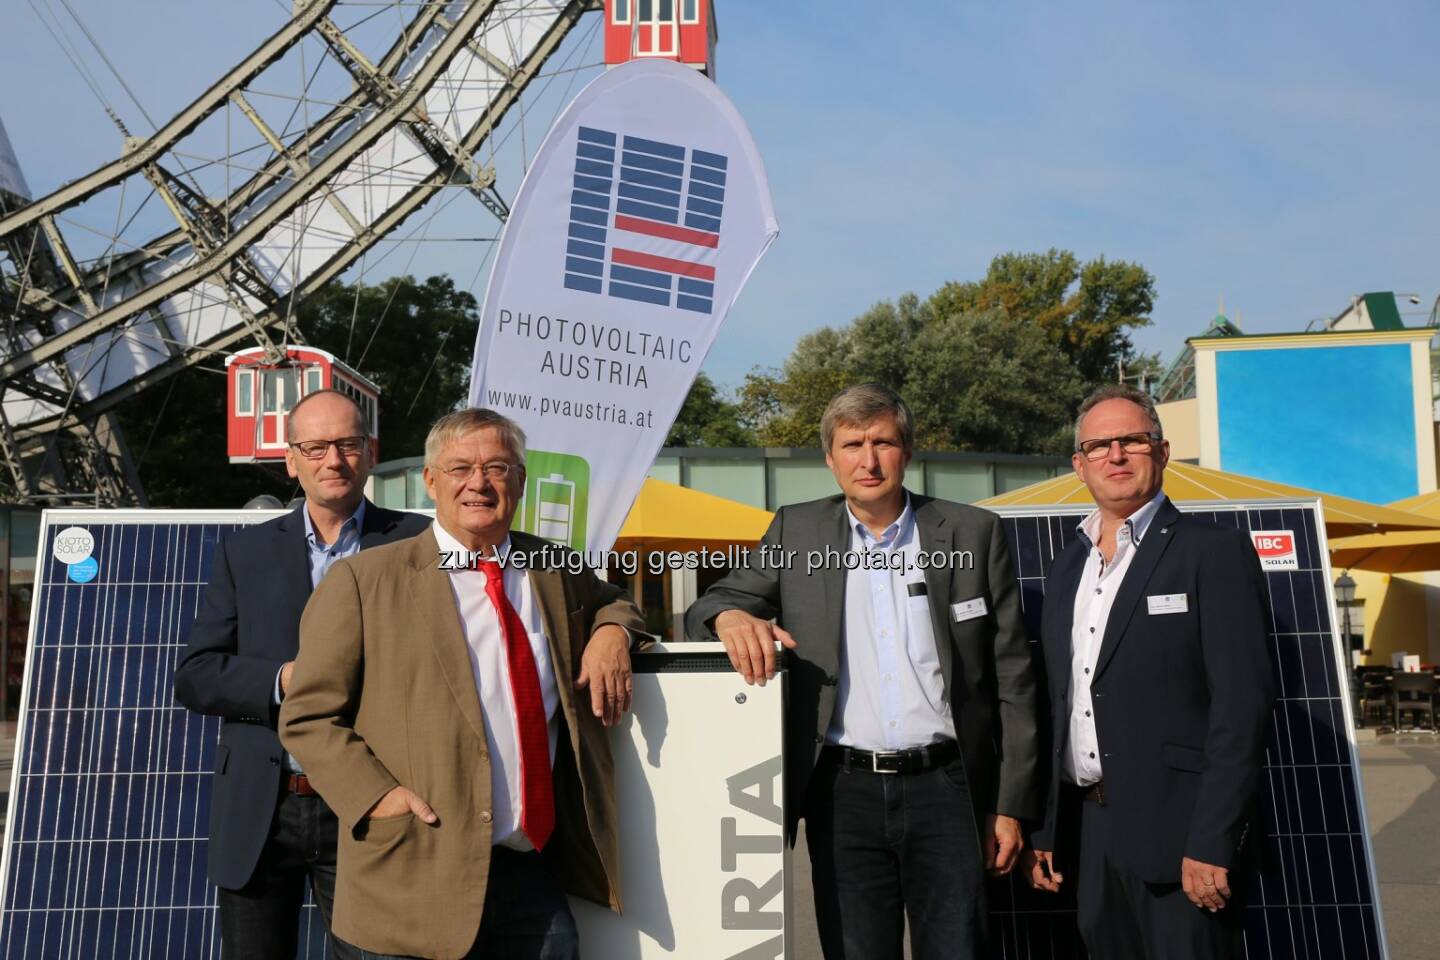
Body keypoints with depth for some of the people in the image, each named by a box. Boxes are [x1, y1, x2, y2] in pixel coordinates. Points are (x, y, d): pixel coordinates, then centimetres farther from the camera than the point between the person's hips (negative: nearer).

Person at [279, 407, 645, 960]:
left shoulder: (558, 571, 9)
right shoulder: (364, 580, -3)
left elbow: (612, 602, 29)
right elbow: (308, 717, -2)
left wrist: (612, 630, 5)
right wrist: (377, 795, -16)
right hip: (420, 879, -3)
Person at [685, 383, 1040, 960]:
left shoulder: (973, 533, 2)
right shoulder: (796, 531, 5)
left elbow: (1011, 676, 3)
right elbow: (713, 604, 6)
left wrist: (1011, 803, 1)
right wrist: (731, 615, -19)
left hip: (944, 785, -1)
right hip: (844, 791, 1)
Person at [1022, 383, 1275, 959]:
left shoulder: (1215, 552, -7)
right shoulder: (1066, 569, 12)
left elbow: (1242, 704, -13)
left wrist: (1211, 845, -18)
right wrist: (1044, 831, 11)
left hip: (1179, 829, -6)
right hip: (1093, 834, 6)